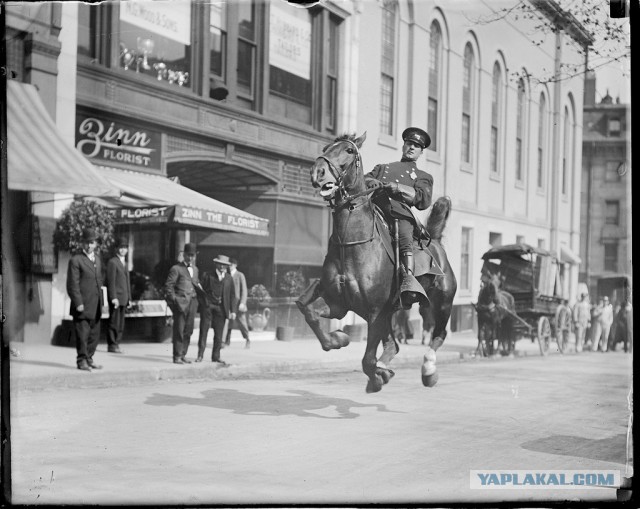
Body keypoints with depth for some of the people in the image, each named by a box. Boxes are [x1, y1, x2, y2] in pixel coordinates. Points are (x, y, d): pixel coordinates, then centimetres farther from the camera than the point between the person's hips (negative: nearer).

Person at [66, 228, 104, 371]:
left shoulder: (97, 259, 16)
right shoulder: (76, 260, -7)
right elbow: (72, 284, -12)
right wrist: (78, 303, -18)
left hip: (95, 306, 7)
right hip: (82, 306, -7)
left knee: (94, 335, 11)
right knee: (82, 334, -3)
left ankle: (89, 359, 21)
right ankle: (82, 361, 6)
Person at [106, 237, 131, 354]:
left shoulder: (124, 263, 20)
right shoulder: (112, 262, -7)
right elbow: (111, 281, -13)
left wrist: (129, 298, 17)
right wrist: (114, 298, -19)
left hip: (123, 298, 8)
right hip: (115, 297, -8)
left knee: (120, 323, 8)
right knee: (114, 322, -5)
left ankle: (116, 344, 12)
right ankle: (112, 345, -1)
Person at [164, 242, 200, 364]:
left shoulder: (195, 269, 19)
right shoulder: (176, 269, -3)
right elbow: (168, 286, -7)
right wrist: (174, 300, -12)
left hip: (192, 303, 7)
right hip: (181, 302, -6)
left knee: (188, 331, 7)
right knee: (179, 330, -5)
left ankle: (183, 355, 14)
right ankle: (177, 357, -1)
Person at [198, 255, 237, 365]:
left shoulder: (229, 278, 10)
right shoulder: (208, 276, 2)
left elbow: (232, 296, 10)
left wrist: (233, 311, 3)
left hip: (221, 309, 2)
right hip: (208, 306, -2)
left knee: (219, 334, 5)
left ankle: (216, 356, 13)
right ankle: (200, 355, 2)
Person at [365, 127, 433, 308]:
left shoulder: (423, 177, 29)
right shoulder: (383, 168, 39)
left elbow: (424, 200, 9)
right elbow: (364, 180, 24)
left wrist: (398, 188, -5)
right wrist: (371, 182, -2)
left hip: (400, 213, -3)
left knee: (405, 235, -35)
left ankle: (409, 278, -52)